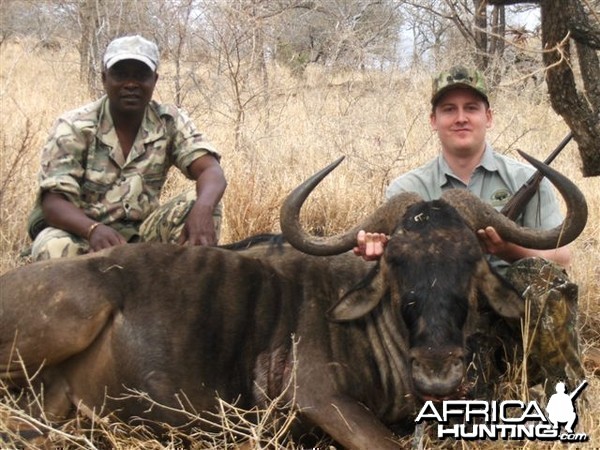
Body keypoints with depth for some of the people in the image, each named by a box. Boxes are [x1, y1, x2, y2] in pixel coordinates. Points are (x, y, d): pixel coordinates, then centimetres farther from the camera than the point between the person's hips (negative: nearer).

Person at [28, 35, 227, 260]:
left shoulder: (170, 121, -3)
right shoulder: (74, 128, -12)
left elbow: (211, 170, -15)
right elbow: (53, 201, -19)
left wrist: (202, 210, -41)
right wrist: (94, 229, -42)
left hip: (141, 235, 3)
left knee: (202, 202, -19)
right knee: (53, 248, -37)